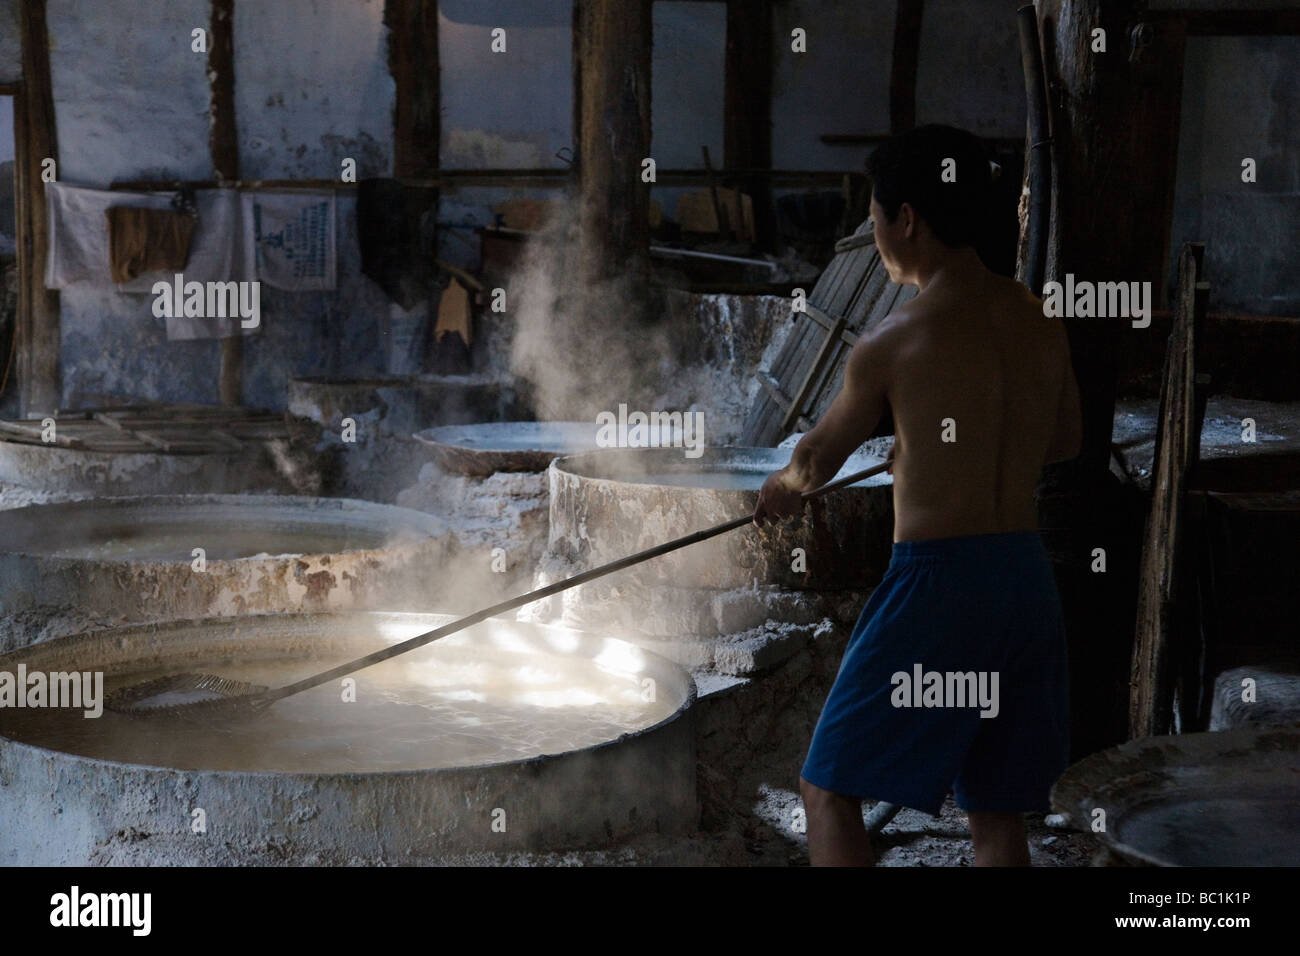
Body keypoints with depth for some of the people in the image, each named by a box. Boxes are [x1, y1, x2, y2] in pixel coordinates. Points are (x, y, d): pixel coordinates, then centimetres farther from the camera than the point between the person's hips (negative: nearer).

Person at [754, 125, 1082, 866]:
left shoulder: (895, 341, -11)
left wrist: (783, 489, 28)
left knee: (831, 791, 6)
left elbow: (819, 458, 5)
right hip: (1027, 577, 7)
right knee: (997, 814, 15)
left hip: (937, 580, -6)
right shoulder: (1041, 324, 6)